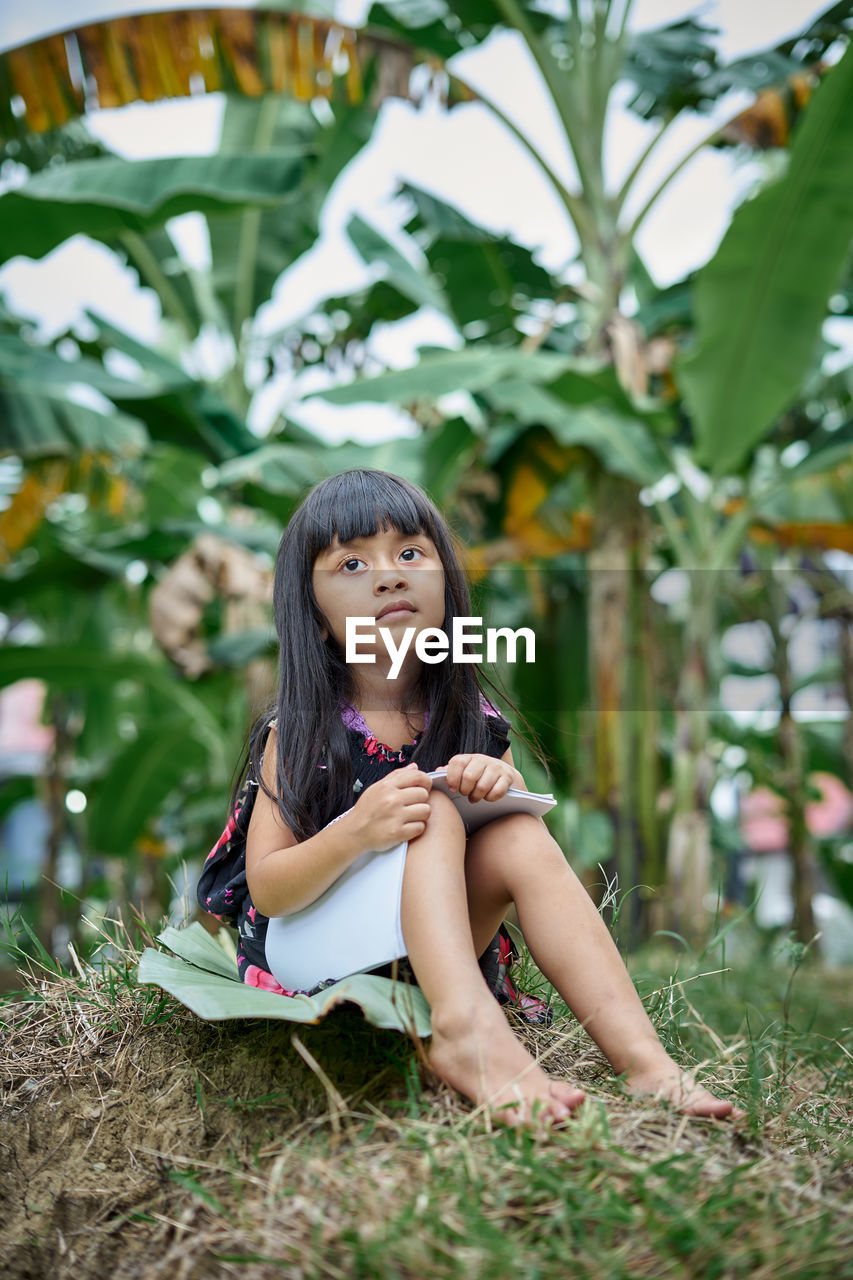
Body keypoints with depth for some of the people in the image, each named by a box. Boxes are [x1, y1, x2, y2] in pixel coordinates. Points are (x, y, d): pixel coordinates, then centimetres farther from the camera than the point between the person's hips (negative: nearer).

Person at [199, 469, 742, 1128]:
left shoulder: (474, 726, 2)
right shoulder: (299, 734, -7)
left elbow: (532, 857, 2)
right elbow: (266, 890, -13)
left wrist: (506, 791, -21)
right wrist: (356, 831, -33)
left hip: (435, 952, 3)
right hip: (313, 953, -3)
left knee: (518, 834, -22)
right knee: (432, 814, -25)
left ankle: (640, 1053, -32)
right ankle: (465, 1026, -47)